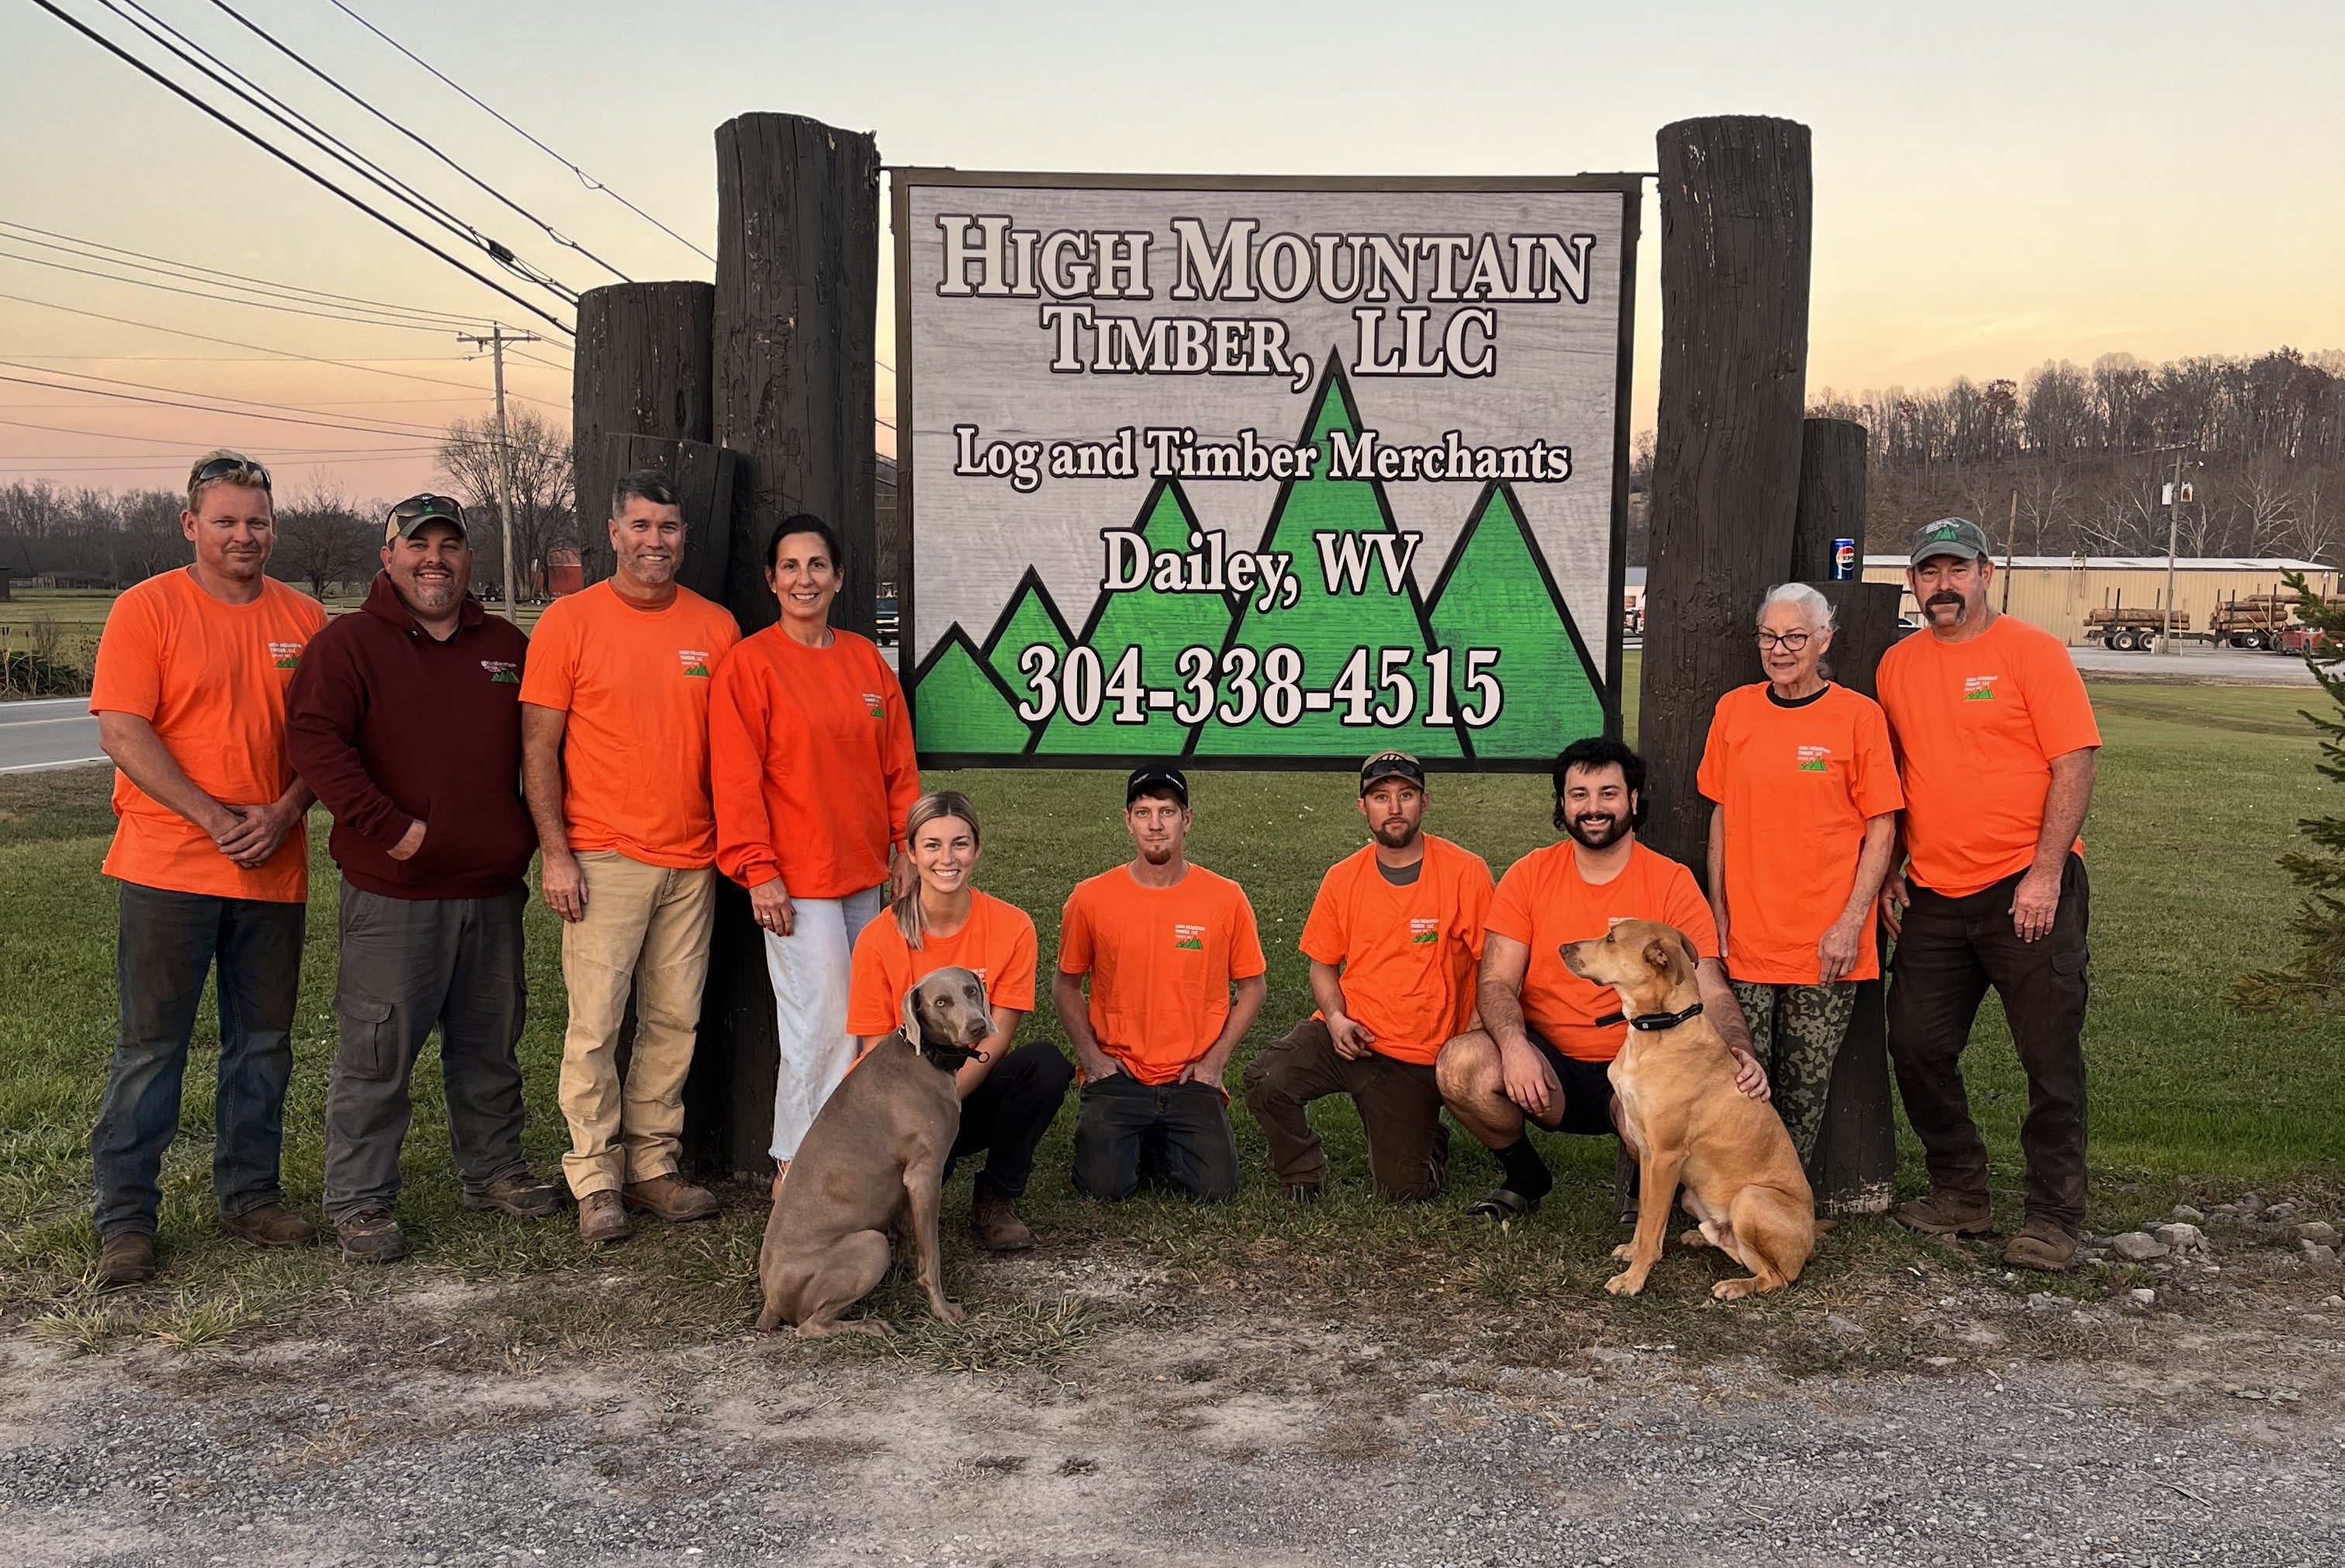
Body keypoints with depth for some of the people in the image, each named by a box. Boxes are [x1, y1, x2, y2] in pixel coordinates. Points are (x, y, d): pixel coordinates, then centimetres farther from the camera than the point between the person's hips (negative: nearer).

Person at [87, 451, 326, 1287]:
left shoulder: (304, 618, 7)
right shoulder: (147, 609, -3)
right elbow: (123, 732, -10)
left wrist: (284, 813, -10)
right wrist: (217, 820, -16)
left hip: (274, 869, 4)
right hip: (169, 865, -4)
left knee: (263, 1040, 11)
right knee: (150, 1044, 1)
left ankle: (249, 1194, 24)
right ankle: (125, 1219, 10)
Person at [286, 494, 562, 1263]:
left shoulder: (508, 646, 13)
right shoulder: (349, 643, -2)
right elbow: (316, 741, -13)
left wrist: (534, 835, 8)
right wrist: (391, 828, -17)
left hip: (493, 889, 5)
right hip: (392, 892, -5)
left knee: (490, 1045, 15)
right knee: (376, 1052, -1)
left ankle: (493, 1169, 30)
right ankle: (359, 1200, 10)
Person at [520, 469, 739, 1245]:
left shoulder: (716, 626, 8)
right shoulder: (569, 621, -1)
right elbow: (539, 749, -2)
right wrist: (555, 853, -8)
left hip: (692, 861, 4)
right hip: (602, 859, -3)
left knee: (675, 1020, 8)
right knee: (595, 1022, -2)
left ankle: (654, 1166, 19)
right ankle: (596, 1180, 9)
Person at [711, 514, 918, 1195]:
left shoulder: (866, 660, 11)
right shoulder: (750, 662, -5)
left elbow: (899, 764, 14)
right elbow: (737, 778, -9)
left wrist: (906, 846, 7)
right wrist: (759, 869, -13)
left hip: (867, 878, 6)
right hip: (796, 880, -6)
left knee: (862, 1022, 8)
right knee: (824, 1023, -7)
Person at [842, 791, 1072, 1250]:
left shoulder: (1011, 927, -8)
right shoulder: (879, 938, -10)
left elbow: (997, 1035, -9)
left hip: (976, 1092, 2)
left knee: (1046, 1062, -30)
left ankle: (995, 1199, -7)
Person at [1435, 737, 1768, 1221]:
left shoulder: (1672, 882, -2)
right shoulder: (1529, 876, 1)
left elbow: (1710, 992, -7)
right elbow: (1496, 981, -4)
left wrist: (1739, 1054, -29)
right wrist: (1514, 1046, -25)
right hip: (1545, 1062, 2)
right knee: (1459, 1064, -28)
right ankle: (1524, 1176, 4)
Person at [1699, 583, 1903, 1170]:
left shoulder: (1859, 716, -3)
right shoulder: (1734, 710, 6)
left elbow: (1881, 830, -2)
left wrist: (1851, 923, -9)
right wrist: (1718, 914, 9)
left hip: (1827, 946, -2)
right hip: (1745, 941, 2)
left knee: (1804, 1091, 5)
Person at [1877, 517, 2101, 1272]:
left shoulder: (2032, 651, -6)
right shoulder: (1898, 665, 10)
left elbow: (2074, 764, -10)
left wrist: (2045, 874, -17)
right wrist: (1888, 868, 10)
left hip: (2028, 890, -5)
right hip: (1932, 896, 6)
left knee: (2050, 1058, 1)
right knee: (1918, 1047, 7)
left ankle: (2053, 1217, 12)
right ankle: (1960, 1195, 24)